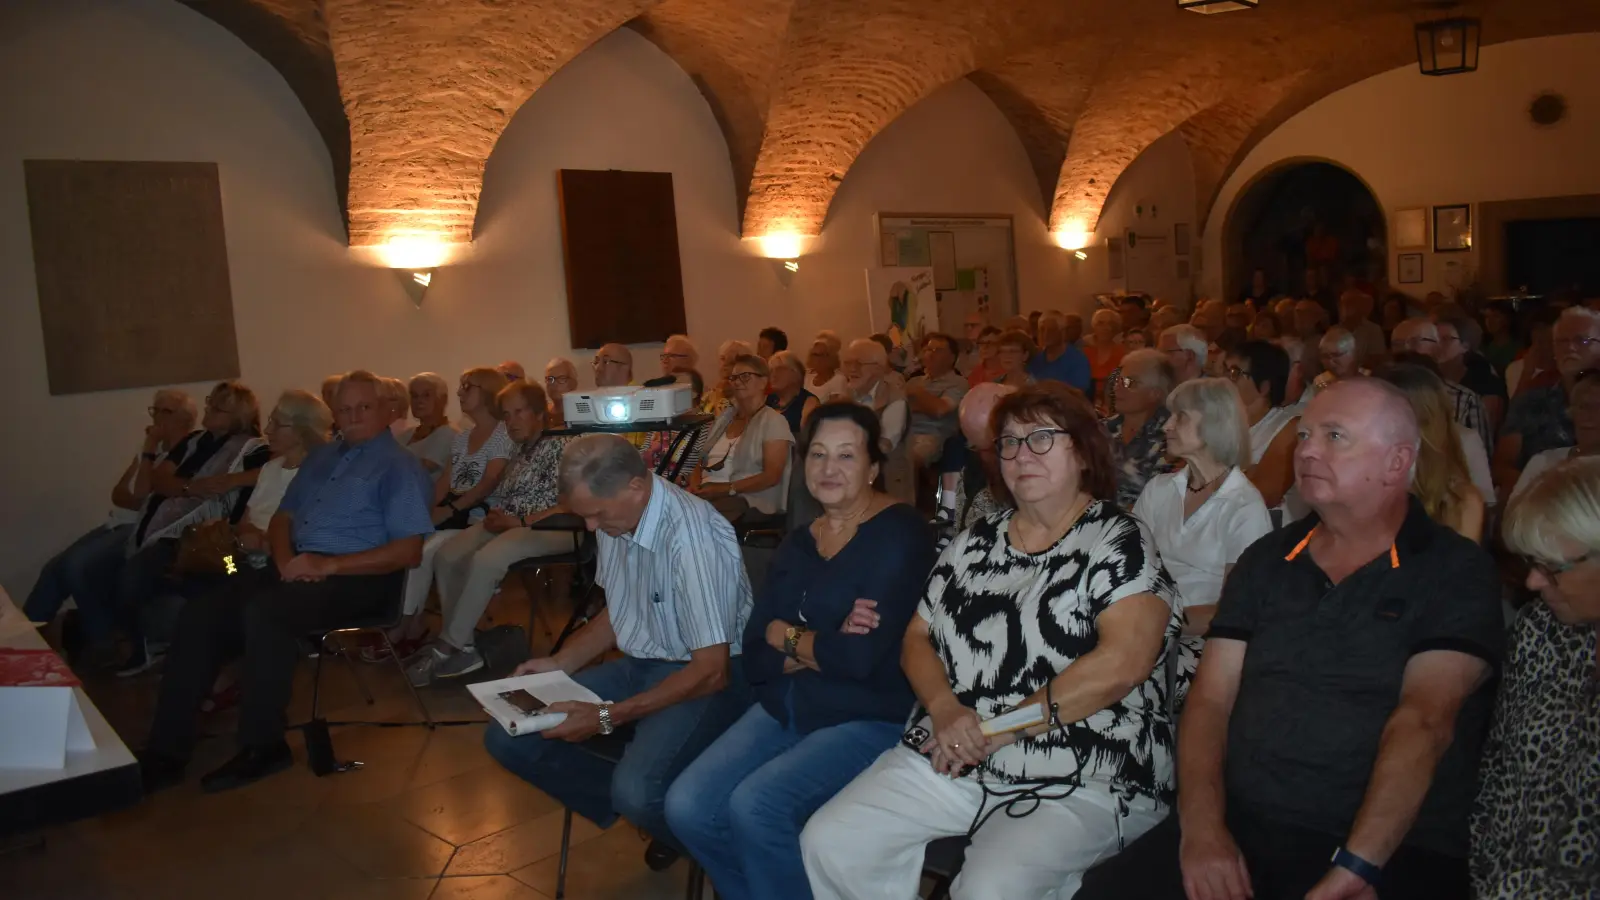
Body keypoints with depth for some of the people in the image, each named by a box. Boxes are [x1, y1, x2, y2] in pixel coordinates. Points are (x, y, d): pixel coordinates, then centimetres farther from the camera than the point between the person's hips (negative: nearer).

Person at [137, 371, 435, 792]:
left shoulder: (400, 465, -2)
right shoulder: (321, 457, 21)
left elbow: (408, 551, -11)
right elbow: (282, 518, 20)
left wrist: (330, 565, -18)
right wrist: (284, 559, -3)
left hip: (358, 578, -7)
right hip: (298, 567, 8)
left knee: (264, 613, -32)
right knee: (202, 613, -13)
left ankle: (262, 746, -19)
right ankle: (167, 750, -10)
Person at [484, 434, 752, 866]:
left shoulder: (693, 537, -28)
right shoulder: (615, 518, -3)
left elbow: (711, 671, -24)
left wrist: (608, 717, -23)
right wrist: (560, 663, 1)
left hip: (705, 678, -8)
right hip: (640, 665, 8)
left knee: (635, 793, -32)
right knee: (507, 738, -2)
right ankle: (640, 812, 4)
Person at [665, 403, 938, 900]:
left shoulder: (899, 534, -10)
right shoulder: (797, 542, 9)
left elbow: (859, 657, -21)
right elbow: (755, 657, 2)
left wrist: (786, 636, -4)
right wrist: (822, 646, -16)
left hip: (869, 719, -6)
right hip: (785, 708, 7)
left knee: (754, 805, -26)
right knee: (686, 807, -11)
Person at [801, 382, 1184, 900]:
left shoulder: (1120, 541, -3)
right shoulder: (975, 542, 13)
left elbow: (1123, 661, -17)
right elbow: (917, 639, 14)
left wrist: (994, 728, -16)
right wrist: (945, 709, -8)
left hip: (1080, 782, -5)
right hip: (951, 760, 6)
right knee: (829, 843, -10)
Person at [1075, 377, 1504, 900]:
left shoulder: (1457, 574, 0)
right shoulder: (1266, 561, 12)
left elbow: (1425, 721, -12)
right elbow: (1210, 699, 6)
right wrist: (1202, 826, -9)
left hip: (1390, 850, -3)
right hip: (1239, 826, 3)